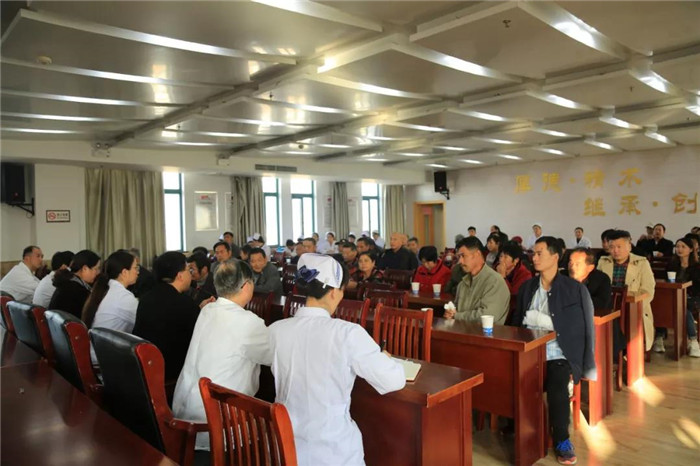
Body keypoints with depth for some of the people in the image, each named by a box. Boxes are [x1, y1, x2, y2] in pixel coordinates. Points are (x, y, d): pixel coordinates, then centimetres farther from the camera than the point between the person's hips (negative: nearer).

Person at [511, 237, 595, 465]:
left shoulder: (575, 289, 0)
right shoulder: (527, 287, 14)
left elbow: (583, 329, -5)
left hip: (559, 355, -3)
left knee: (557, 386, -31)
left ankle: (561, 441, -5)